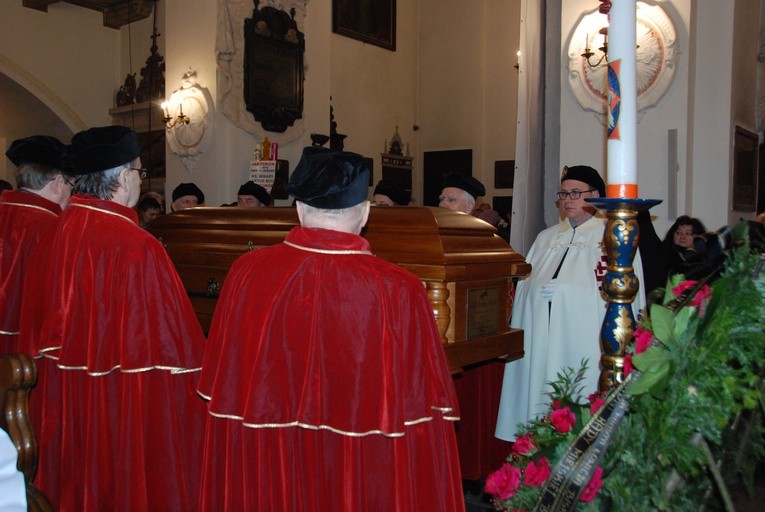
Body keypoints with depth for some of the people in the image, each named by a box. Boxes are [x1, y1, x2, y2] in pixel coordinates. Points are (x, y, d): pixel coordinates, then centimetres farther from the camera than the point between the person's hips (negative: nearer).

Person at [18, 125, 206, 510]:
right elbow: (173, 337, -19)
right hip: (124, 401, -6)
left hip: (65, 394, 7)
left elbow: (38, 325, 6)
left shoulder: (58, 229, -4)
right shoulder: (136, 246, -24)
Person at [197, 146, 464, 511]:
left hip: (264, 479, 3)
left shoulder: (246, 273, -13)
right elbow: (419, 411, -14)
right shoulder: (397, 290, -21)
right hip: (362, 480, -2)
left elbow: (224, 394, -2)